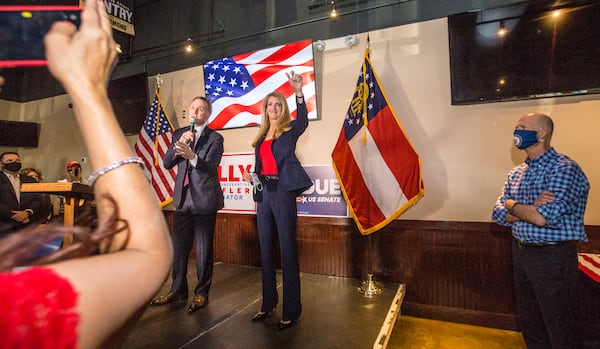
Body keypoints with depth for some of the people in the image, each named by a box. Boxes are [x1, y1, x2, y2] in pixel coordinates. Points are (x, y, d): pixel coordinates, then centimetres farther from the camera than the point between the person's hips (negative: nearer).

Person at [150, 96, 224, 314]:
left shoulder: (215, 138, -4)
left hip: (204, 200, -5)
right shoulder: (179, 134, 11)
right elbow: (167, 163, 4)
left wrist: (192, 156, -36)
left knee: (203, 249, 4)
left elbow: (210, 167, -18)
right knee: (178, 247, 13)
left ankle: (201, 293, 20)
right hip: (183, 199, 5)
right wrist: (179, 143, -11)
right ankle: (178, 290, 31)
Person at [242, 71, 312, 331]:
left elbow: (303, 121, -23)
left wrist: (299, 92, -37)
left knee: (287, 251, -2)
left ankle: (291, 310, 11)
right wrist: (251, 178, -1)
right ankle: (268, 304, 28)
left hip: (283, 193, -7)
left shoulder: (290, 130, 0)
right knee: (266, 251, 13)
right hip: (264, 194, 7)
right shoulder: (261, 137, 17)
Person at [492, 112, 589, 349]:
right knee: (530, 326, 20)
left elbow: (542, 218, -24)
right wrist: (531, 209, -16)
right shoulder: (516, 174, 8)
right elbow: (498, 215, 0)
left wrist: (512, 205, -7)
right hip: (520, 253, 7)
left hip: (553, 257, -7)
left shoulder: (564, 169, -14)